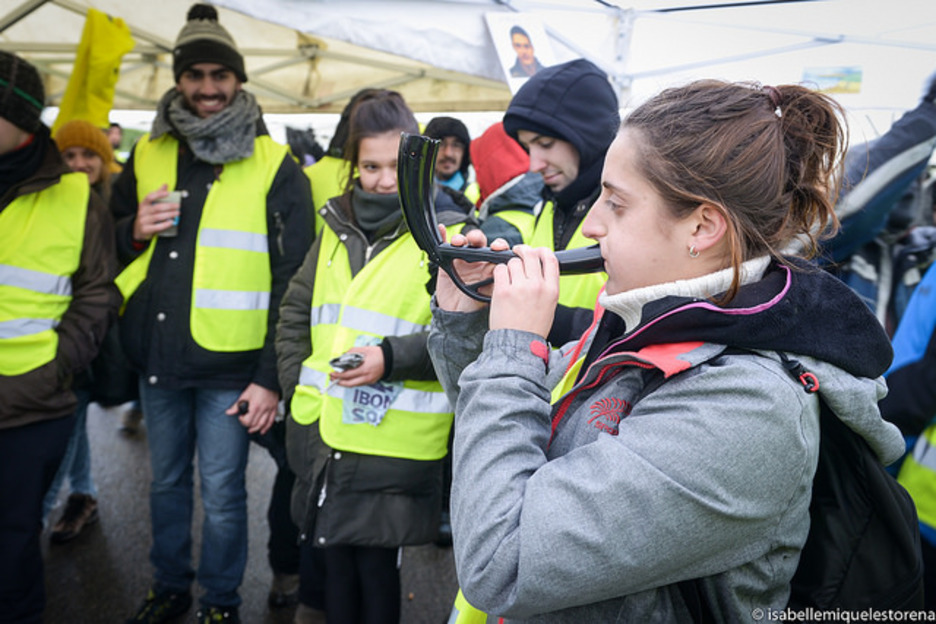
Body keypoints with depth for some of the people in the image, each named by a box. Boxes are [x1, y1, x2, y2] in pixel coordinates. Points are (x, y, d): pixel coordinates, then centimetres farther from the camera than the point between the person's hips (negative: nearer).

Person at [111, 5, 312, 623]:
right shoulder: (147, 155, 8)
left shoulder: (275, 167, -5)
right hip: (158, 359, 5)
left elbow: (294, 282, -8)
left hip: (231, 367, -4)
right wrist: (135, 231, -7)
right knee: (167, 482, 20)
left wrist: (273, 377, -11)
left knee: (222, 493, 7)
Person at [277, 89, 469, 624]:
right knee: (336, 560, 20)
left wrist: (391, 358, -25)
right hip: (322, 436, 5)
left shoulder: (446, 234, -6)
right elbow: (295, 313, 17)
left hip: (396, 445, -5)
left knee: (378, 566, 8)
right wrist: (299, 386, 7)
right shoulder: (336, 228, 10)